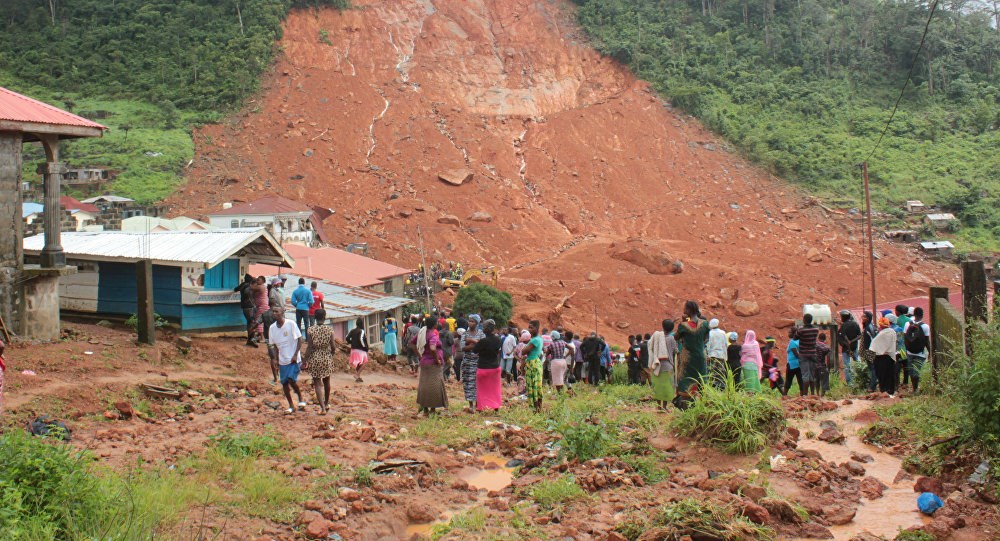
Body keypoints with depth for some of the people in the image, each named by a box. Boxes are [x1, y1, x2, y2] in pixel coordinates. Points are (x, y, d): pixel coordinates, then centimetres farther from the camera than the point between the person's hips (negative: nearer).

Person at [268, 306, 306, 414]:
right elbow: (275, 346, 11)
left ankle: (300, 398, 8)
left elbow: (300, 339, -8)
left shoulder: (291, 324, -13)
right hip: (282, 360, 5)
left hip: (294, 359, -5)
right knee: (284, 383, 5)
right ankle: (291, 406, 17)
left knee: (291, 380, -17)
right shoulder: (272, 328, 2)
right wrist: (276, 362, 9)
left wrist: (295, 355, -15)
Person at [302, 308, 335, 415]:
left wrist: (305, 361, -4)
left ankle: (322, 408, -7)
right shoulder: (329, 329, -7)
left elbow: (309, 347, -12)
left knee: (318, 384, 2)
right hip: (327, 358, 2)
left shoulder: (311, 330, -11)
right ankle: (326, 404, 38)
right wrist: (332, 353, 16)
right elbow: (333, 346, -5)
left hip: (315, 359, -2)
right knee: (326, 382, 21)